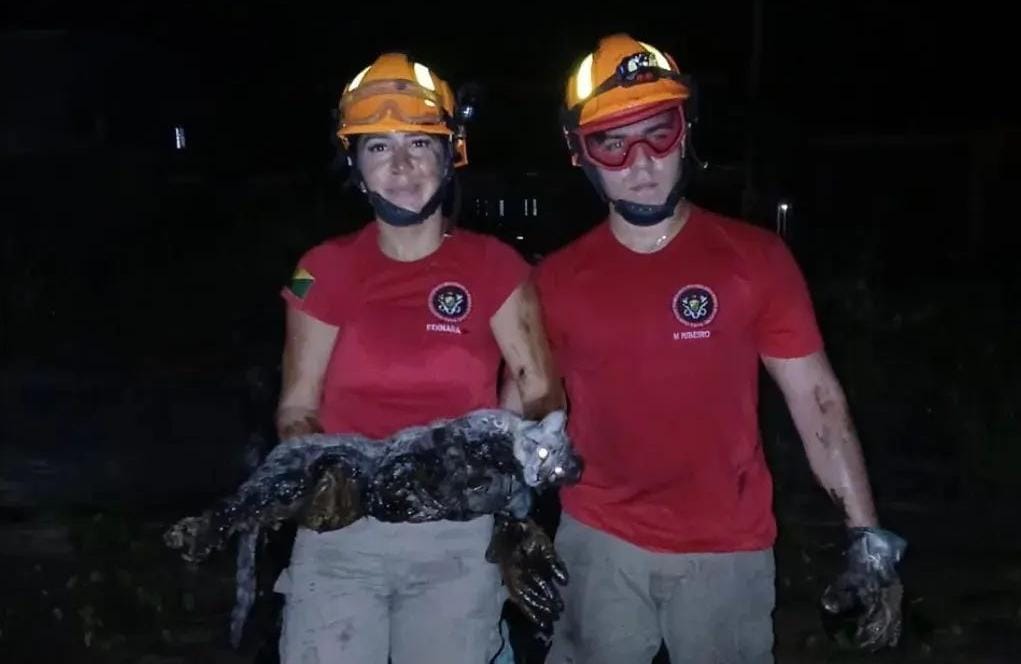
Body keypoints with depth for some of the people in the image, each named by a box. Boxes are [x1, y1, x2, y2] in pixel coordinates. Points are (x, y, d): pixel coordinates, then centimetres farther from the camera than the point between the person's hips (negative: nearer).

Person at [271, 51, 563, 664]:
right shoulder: (327, 270, 0)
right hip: (340, 533, 0)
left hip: (459, 537, 0)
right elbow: (298, 408, 3)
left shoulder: (493, 267, -1)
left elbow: (540, 395, 0)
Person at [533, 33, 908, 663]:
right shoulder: (557, 279, -1)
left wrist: (870, 539, -10)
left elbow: (818, 401, -5)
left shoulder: (756, 258, -6)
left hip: (728, 550, -1)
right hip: (599, 543, 2)